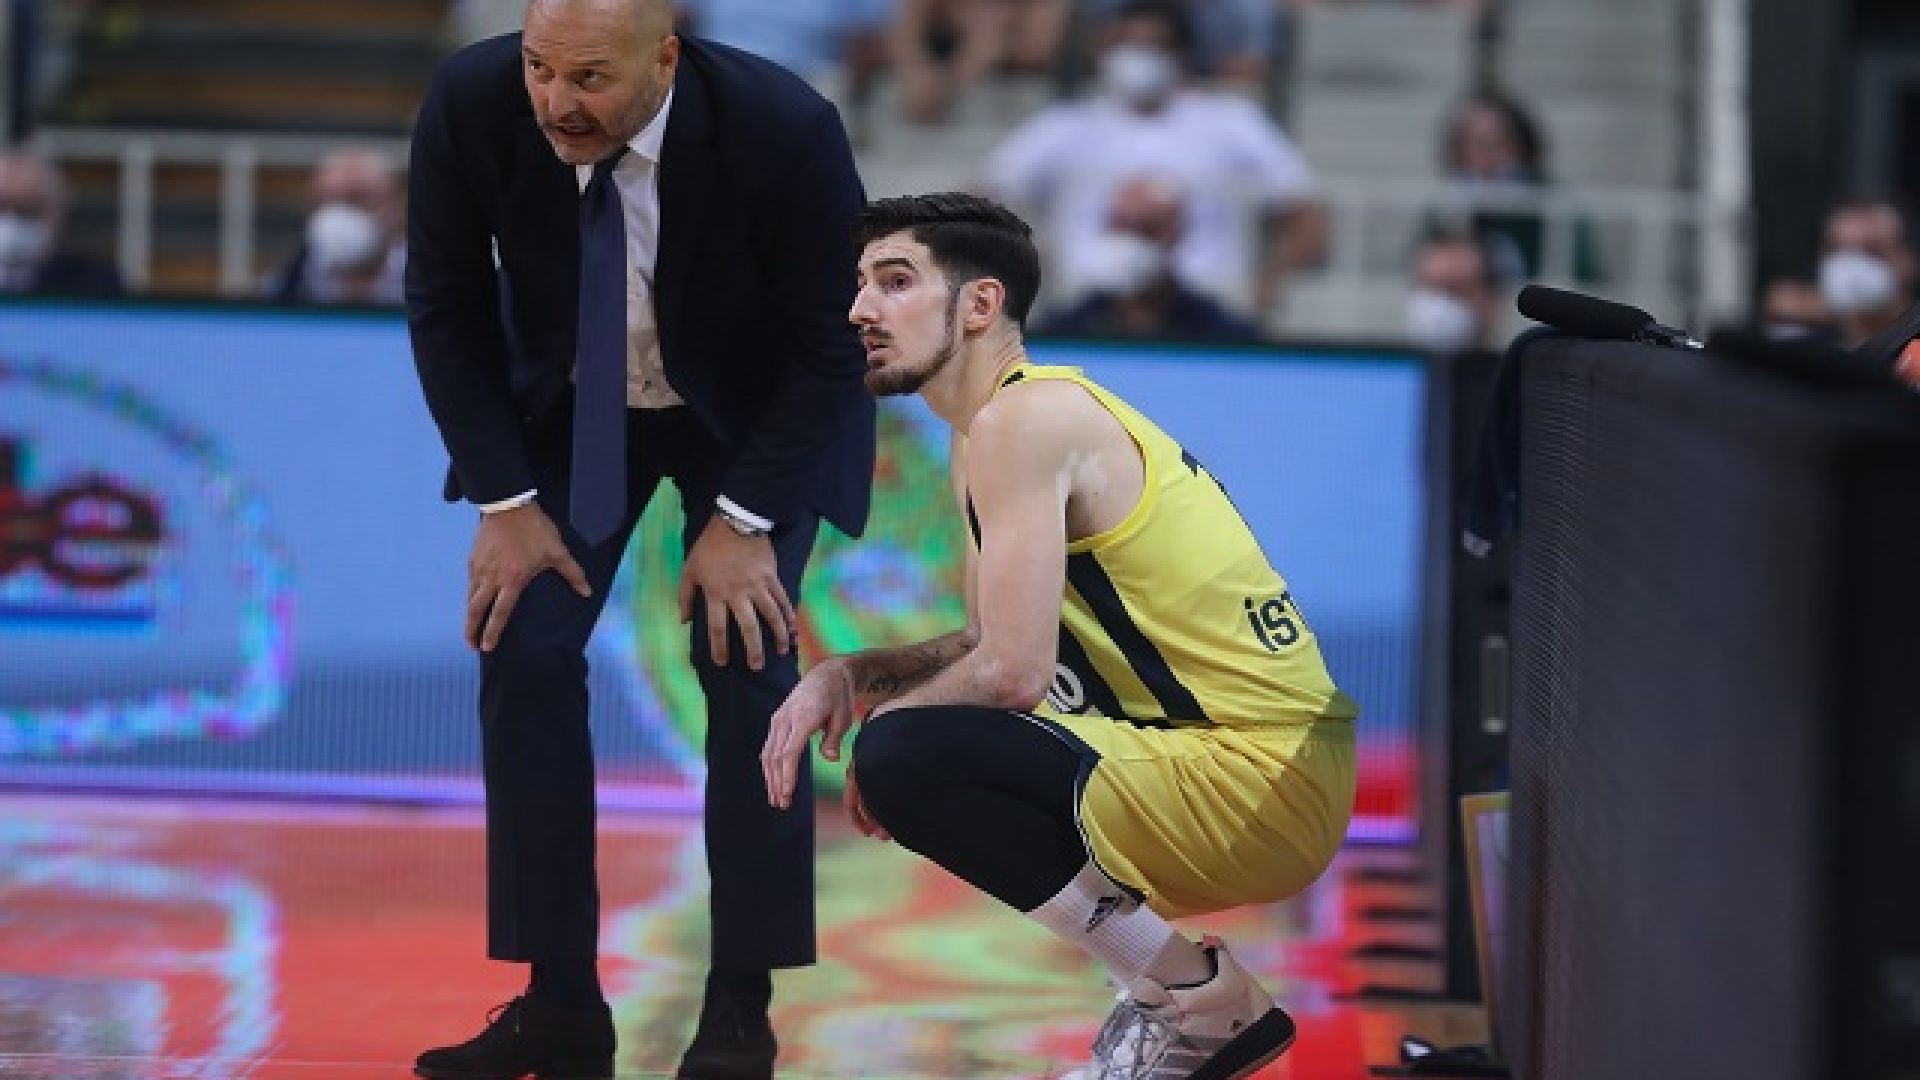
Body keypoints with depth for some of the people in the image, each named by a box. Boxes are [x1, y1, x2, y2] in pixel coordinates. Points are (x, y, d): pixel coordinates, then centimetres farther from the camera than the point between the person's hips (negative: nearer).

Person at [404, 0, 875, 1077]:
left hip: (755, 410, -2)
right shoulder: (471, 105, -28)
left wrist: (743, 520, -23)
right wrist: (506, 498, -16)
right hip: (564, 401, 2)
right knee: (524, 655, -11)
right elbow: (445, 309, -12)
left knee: (745, 655, -16)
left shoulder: (785, 128, -34)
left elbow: (833, 343, -20)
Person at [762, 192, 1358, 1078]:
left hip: (1263, 782, -10)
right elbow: (986, 642, 23)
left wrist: (877, 712, -4)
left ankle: (1207, 1006, -9)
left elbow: (1013, 670, -21)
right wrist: (843, 676, 6)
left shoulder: (1023, 420, -14)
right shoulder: (983, 437, 17)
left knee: (905, 757, -21)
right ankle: (1173, 982, 17)